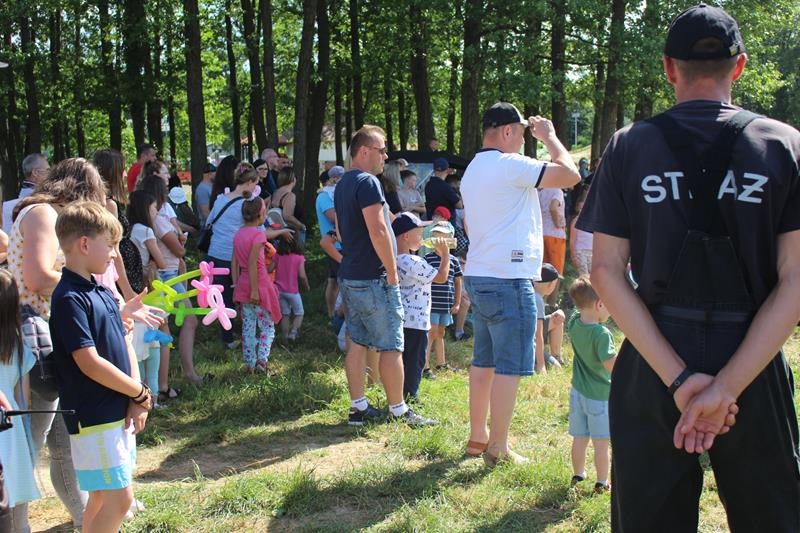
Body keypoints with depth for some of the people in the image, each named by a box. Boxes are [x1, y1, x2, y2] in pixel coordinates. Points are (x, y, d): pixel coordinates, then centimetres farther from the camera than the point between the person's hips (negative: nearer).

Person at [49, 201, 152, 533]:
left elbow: (124, 344, 12)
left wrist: (135, 401, -1)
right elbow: (90, 363, -22)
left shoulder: (102, 292, 12)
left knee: (103, 496, 15)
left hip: (118, 413, 9)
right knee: (119, 499, -8)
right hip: (93, 416, -9)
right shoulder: (69, 298, -17)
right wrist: (141, 394, -11)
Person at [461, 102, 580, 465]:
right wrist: (549, 136, -3)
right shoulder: (510, 165, -14)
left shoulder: (472, 171, 16)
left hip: (478, 275, 10)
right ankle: (498, 449, 0)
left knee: (483, 362, 15)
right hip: (508, 279, -10)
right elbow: (570, 175, -16)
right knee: (508, 367, -4)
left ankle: (478, 438, 23)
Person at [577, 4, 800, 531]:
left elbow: (607, 272, -5)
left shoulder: (629, 147, 0)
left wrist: (677, 378, -10)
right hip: (752, 367, 0)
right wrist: (728, 387, -13)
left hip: (653, 368, 1)